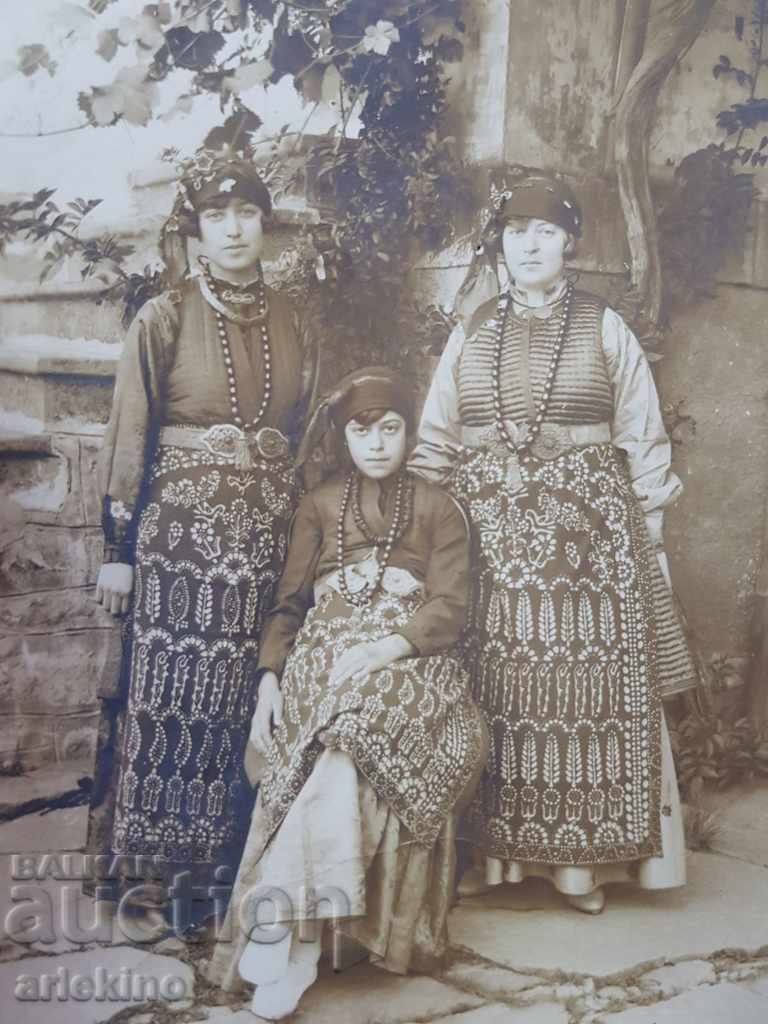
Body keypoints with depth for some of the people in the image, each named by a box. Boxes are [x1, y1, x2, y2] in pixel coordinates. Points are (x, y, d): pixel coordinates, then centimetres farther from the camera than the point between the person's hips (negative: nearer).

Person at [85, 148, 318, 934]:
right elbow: (129, 437, -4)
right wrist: (117, 548, -8)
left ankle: (220, 858, 20)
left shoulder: (290, 324, 11)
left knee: (242, 699, 7)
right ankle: (152, 869, 13)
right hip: (182, 527, -3)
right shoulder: (165, 319, -1)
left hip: (269, 530, 4)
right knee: (169, 698, 0)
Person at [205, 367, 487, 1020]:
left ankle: (278, 918, -30)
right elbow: (289, 604, 15)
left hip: (405, 668, -1)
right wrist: (270, 679, -2)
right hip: (321, 665, 1)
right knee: (345, 768, -31)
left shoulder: (438, 509, 14)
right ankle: (297, 942, -27)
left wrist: (382, 649, -16)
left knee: (353, 739, -34)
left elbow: (450, 609, 2)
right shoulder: (320, 506, 19)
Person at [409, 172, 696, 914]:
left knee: (586, 686, 0)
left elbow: (643, 440, 5)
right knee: (491, 692, 1)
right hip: (489, 538, 1)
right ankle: (482, 851, 12)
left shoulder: (605, 330, 6)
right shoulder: (471, 332, 11)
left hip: (586, 538, -1)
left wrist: (644, 539, 0)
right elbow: (434, 442, 11)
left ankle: (582, 856, 11)